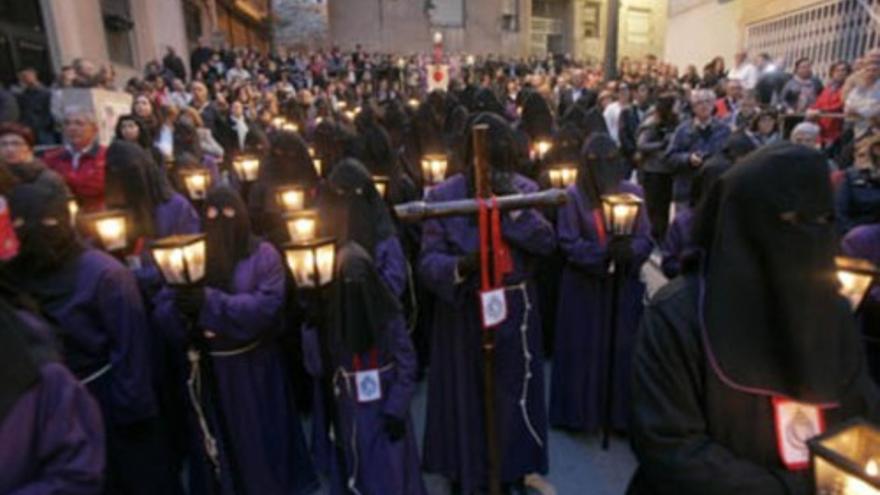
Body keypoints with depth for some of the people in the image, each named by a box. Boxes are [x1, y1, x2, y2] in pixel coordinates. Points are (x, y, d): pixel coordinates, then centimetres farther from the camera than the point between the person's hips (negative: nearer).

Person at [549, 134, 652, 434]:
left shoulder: (633, 192, 2)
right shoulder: (574, 195, -6)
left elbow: (646, 240, 2)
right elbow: (568, 243, -10)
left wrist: (630, 250, -21)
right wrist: (603, 252, -24)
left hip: (624, 285, 2)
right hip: (584, 287, -2)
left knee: (623, 349, 8)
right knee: (584, 349, 6)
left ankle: (622, 413, 25)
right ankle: (580, 412, 25)